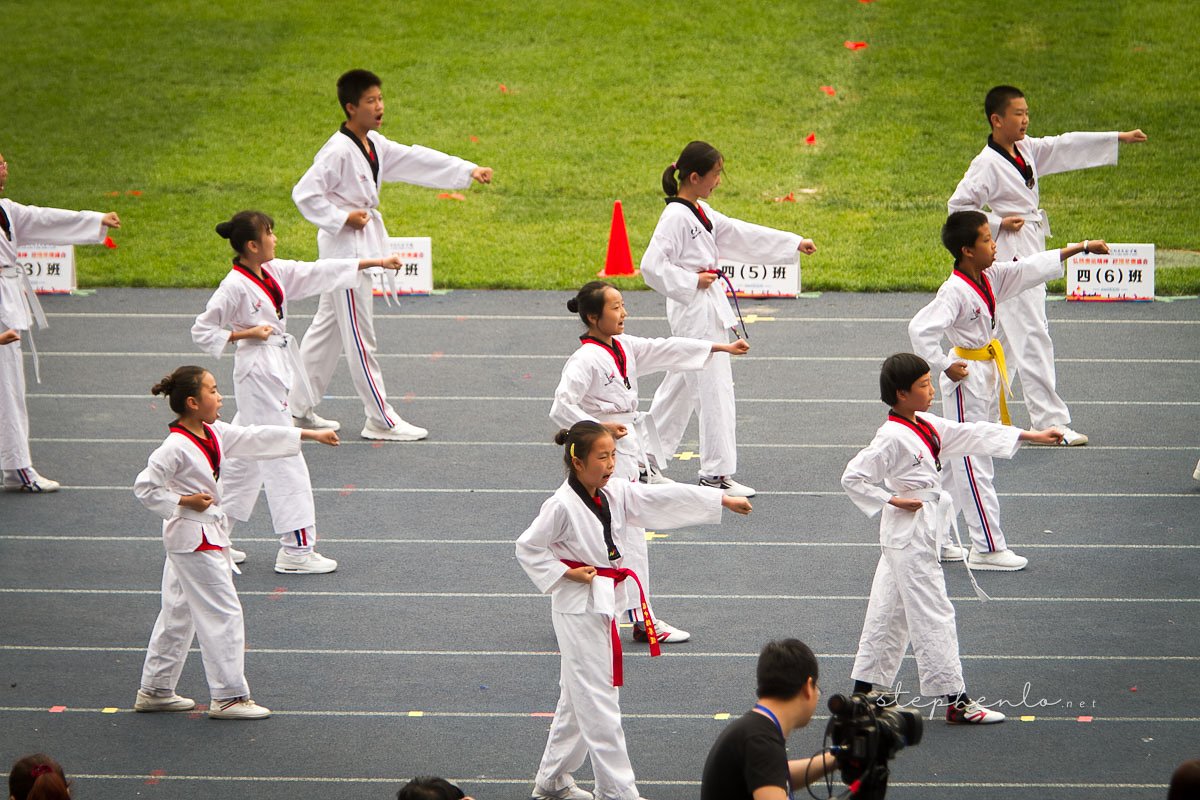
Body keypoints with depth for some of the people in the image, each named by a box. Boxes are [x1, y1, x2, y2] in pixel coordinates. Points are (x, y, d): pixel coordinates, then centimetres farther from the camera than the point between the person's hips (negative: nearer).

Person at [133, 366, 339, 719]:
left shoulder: (213, 434, 5)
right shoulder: (176, 447, -21)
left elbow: (256, 438, 12)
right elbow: (145, 486, -20)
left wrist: (311, 435, 14)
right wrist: (185, 501, -18)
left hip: (209, 530, 10)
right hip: (194, 539, -10)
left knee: (179, 614, 17)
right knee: (224, 614, -5)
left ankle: (155, 691, 26)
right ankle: (229, 696, 1)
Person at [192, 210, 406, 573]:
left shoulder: (274, 272, 7)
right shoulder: (235, 287, -17)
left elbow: (320, 272, 10)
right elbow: (201, 331, -12)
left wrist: (376, 262, 9)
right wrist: (246, 334, -17)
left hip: (278, 367, 9)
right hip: (257, 374, -9)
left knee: (246, 458, 16)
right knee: (284, 460, -7)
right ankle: (296, 549, -3)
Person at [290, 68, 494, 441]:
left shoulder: (375, 145, 9)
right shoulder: (338, 151, -19)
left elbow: (416, 160, 9)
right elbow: (304, 193, -20)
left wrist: (469, 171, 2)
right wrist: (342, 219, -20)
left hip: (364, 244, 10)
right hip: (346, 245, -10)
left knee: (328, 327, 17)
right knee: (359, 337, -3)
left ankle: (299, 408, 26)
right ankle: (381, 420, 1)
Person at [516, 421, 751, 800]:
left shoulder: (615, 493, 3)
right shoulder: (562, 506, -18)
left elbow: (664, 497, 3)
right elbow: (527, 548, -11)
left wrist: (723, 499, 1)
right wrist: (566, 574, -16)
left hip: (606, 603, 8)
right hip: (579, 607, -8)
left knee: (577, 697, 16)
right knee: (598, 702, -5)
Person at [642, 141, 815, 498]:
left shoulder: (701, 212, 12)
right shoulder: (676, 217, -18)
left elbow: (742, 234, 18)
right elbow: (652, 266, -23)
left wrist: (795, 243, 17)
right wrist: (692, 281, -18)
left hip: (708, 306, 10)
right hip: (696, 311, -10)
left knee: (680, 385, 17)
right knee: (714, 391, -6)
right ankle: (716, 473, -1)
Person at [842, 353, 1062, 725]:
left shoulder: (926, 426, 8)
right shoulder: (893, 438, -20)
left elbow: (972, 435, 12)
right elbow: (852, 477, -19)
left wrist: (1031, 436, 12)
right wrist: (893, 501, -17)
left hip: (922, 530, 10)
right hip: (909, 534, -10)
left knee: (890, 611, 17)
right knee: (933, 615, -5)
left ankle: (865, 689, 26)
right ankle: (955, 700, -2)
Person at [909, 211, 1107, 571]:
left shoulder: (990, 277, 4)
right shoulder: (955, 292, -23)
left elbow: (1033, 268, 12)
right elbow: (920, 329, -31)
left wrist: (1081, 248, 12)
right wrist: (945, 367, -22)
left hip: (986, 377, 9)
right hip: (965, 380, -9)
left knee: (959, 464, 15)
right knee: (974, 466, -1)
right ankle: (988, 547, 4)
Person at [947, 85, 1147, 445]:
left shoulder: (1027, 150, 10)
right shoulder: (987, 164, -14)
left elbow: (1066, 146, 11)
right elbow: (957, 205, -11)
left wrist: (1119, 138, 7)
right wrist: (997, 223, -14)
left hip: (1031, 250, 9)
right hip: (1011, 252, -9)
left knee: (1008, 334, 14)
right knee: (1032, 335, -9)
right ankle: (1050, 420, -8)